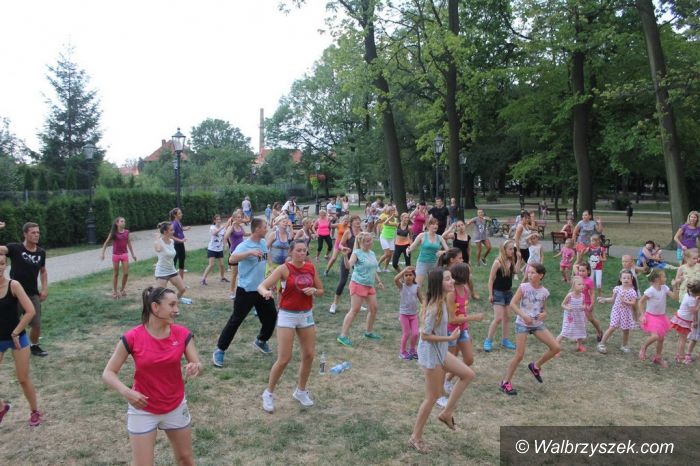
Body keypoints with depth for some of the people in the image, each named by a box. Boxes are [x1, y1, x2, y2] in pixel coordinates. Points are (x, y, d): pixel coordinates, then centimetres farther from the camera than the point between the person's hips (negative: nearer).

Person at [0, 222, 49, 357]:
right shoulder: (15, 248, -11)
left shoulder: (41, 252, 2)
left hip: (33, 294, 4)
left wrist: (45, 289, 7)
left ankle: (34, 346, 34)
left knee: (37, 325, 11)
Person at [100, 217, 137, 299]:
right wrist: (102, 253, -8)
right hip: (116, 255, -3)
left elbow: (129, 243, 10)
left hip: (125, 254, 3)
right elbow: (106, 243, -2)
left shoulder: (126, 232, 2)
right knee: (115, 274, 7)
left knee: (126, 273, 0)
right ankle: (114, 291, 18)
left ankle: (122, 289, 19)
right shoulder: (113, 233, -7)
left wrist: (133, 254, 12)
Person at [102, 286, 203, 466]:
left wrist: (195, 368, -32)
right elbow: (108, 373, -12)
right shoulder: (132, 338, -18)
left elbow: (198, 365, -8)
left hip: (176, 408, 3)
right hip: (143, 410, -2)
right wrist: (126, 392, -29)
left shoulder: (182, 334, -12)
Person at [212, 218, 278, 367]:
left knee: (271, 316, 14)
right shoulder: (244, 245, -19)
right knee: (235, 321, -3)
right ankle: (220, 350, 10)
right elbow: (232, 258, -39)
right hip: (246, 290, -7)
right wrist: (250, 252, -48)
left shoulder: (264, 243, 4)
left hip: (261, 289, 7)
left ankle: (261, 341, 39)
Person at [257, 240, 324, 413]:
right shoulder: (284, 269, -11)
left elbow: (321, 291, 12)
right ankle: (268, 393, 15)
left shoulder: (311, 267, 3)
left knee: (309, 355, 8)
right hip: (287, 315, -5)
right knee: (284, 359, -6)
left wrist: (313, 290, -10)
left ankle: (301, 391, 29)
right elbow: (261, 286, -19)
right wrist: (266, 292, -41)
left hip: (306, 315, 5)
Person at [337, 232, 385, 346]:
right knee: (354, 310, -7)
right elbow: (348, 266, -29)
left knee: (373, 308, 11)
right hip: (358, 285, -8)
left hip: (370, 285, 8)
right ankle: (343, 336, 0)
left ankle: (369, 332, 30)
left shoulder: (372, 253, 10)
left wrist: (379, 282, 23)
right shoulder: (357, 253, -12)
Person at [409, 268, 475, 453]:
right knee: (433, 396, 3)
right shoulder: (434, 307, -28)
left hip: (440, 351, 9)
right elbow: (425, 335, -24)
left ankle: (446, 413, 22)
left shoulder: (441, 302, 0)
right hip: (431, 353, -9)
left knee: (468, 374, 13)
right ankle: (415, 438, 19)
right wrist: (450, 338, -20)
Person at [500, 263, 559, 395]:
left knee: (555, 347, -2)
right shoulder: (524, 287, -10)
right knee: (519, 355, -8)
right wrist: (523, 315, -23)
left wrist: (544, 314, -10)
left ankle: (536, 366, 21)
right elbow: (512, 304, -12)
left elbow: (544, 309, 13)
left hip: (537, 324, 5)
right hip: (522, 324, -4)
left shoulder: (544, 291, 1)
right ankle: (506, 382, 7)